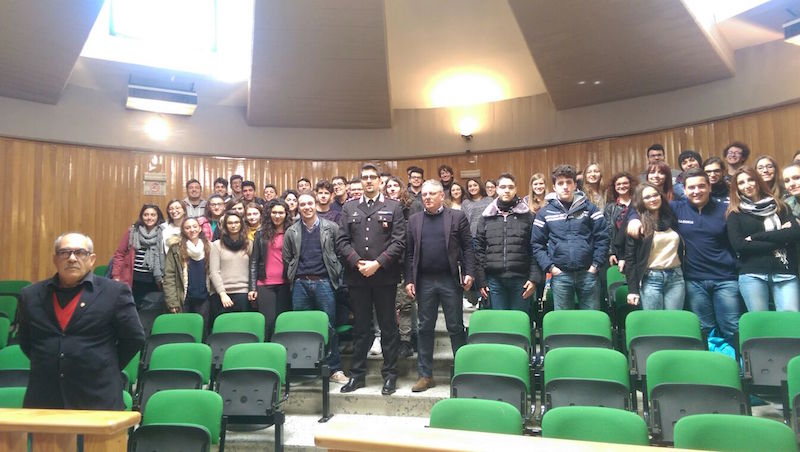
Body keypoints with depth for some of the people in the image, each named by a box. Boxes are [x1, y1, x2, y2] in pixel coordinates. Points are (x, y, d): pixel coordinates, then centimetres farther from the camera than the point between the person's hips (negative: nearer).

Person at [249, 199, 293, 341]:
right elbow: (253, 262, 7)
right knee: (268, 322, -3)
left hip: (285, 285, 0)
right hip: (265, 285, 0)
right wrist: (252, 288, 0)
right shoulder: (261, 234, 8)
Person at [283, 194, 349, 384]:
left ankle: (334, 369, 7)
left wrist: (336, 275, -3)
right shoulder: (292, 232, 10)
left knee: (329, 326, -1)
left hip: (324, 282, -2)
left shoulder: (331, 228, 3)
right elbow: (287, 259, 14)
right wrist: (293, 278, 8)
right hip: (300, 284, 2)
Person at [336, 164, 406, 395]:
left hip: (385, 276, -2)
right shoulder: (349, 207, 11)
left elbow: (399, 241, -4)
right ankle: (357, 374, 21)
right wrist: (358, 263, -9)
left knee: (388, 326, 6)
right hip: (357, 277, 2)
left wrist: (377, 263, -13)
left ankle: (390, 375, 16)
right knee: (360, 328, 11)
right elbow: (342, 241, 4)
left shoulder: (393, 207, 4)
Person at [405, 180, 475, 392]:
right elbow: (409, 252, 7)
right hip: (424, 281, 3)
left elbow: (467, 247, 0)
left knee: (456, 327, 5)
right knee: (425, 328, 8)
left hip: (450, 279, -2)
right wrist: (409, 280, 1)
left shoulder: (457, 217, 2)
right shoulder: (414, 220, 9)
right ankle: (425, 375, 17)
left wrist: (469, 273, -10)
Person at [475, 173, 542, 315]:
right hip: (495, 280, 1)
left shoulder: (528, 216, 3)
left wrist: (535, 278, -7)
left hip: (520, 279, -1)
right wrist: (481, 280, 0)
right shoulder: (486, 217, 7)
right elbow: (479, 249, 6)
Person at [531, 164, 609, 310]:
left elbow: (602, 237, 1)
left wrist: (596, 265, -5)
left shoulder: (589, 208, 5)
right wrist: (549, 267, -6)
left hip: (587, 273, 0)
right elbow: (537, 244, 3)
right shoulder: (545, 213, 5)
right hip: (560, 275, 0)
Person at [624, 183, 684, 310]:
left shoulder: (671, 217, 9)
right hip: (651, 279, -4)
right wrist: (632, 290, -10)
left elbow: (682, 248, 16)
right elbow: (630, 258, -5)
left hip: (676, 277, 4)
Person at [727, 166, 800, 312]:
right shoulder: (735, 213, 7)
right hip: (752, 274, -2)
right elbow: (738, 245, -7)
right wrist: (779, 239, -5)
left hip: (785, 272, 2)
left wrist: (756, 237, -7)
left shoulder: (778, 206, 14)